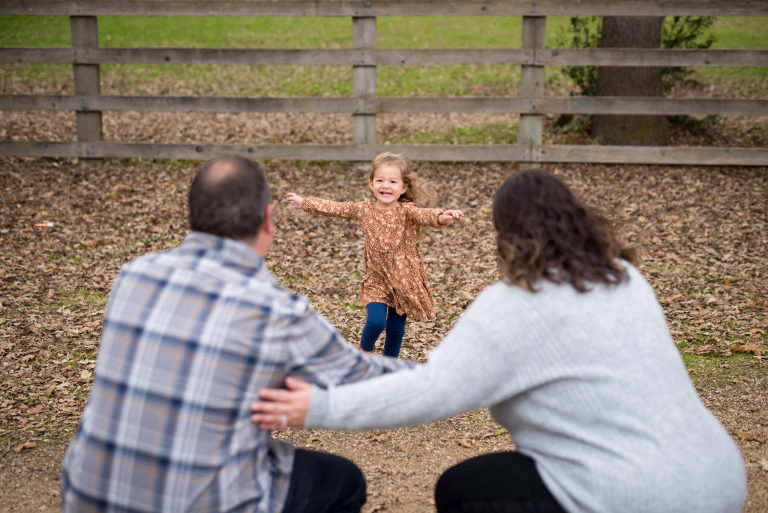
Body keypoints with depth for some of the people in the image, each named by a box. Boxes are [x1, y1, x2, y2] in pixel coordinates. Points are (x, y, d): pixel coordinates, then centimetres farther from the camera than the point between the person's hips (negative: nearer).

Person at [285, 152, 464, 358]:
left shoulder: (406, 211, -13)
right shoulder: (364, 209, -2)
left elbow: (423, 215, -33)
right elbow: (335, 208, 10)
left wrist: (441, 218, -56)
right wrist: (304, 202, 16)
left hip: (405, 279, -1)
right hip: (376, 280, 1)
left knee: (396, 327, 10)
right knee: (375, 321, -14)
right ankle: (363, 351, 18)